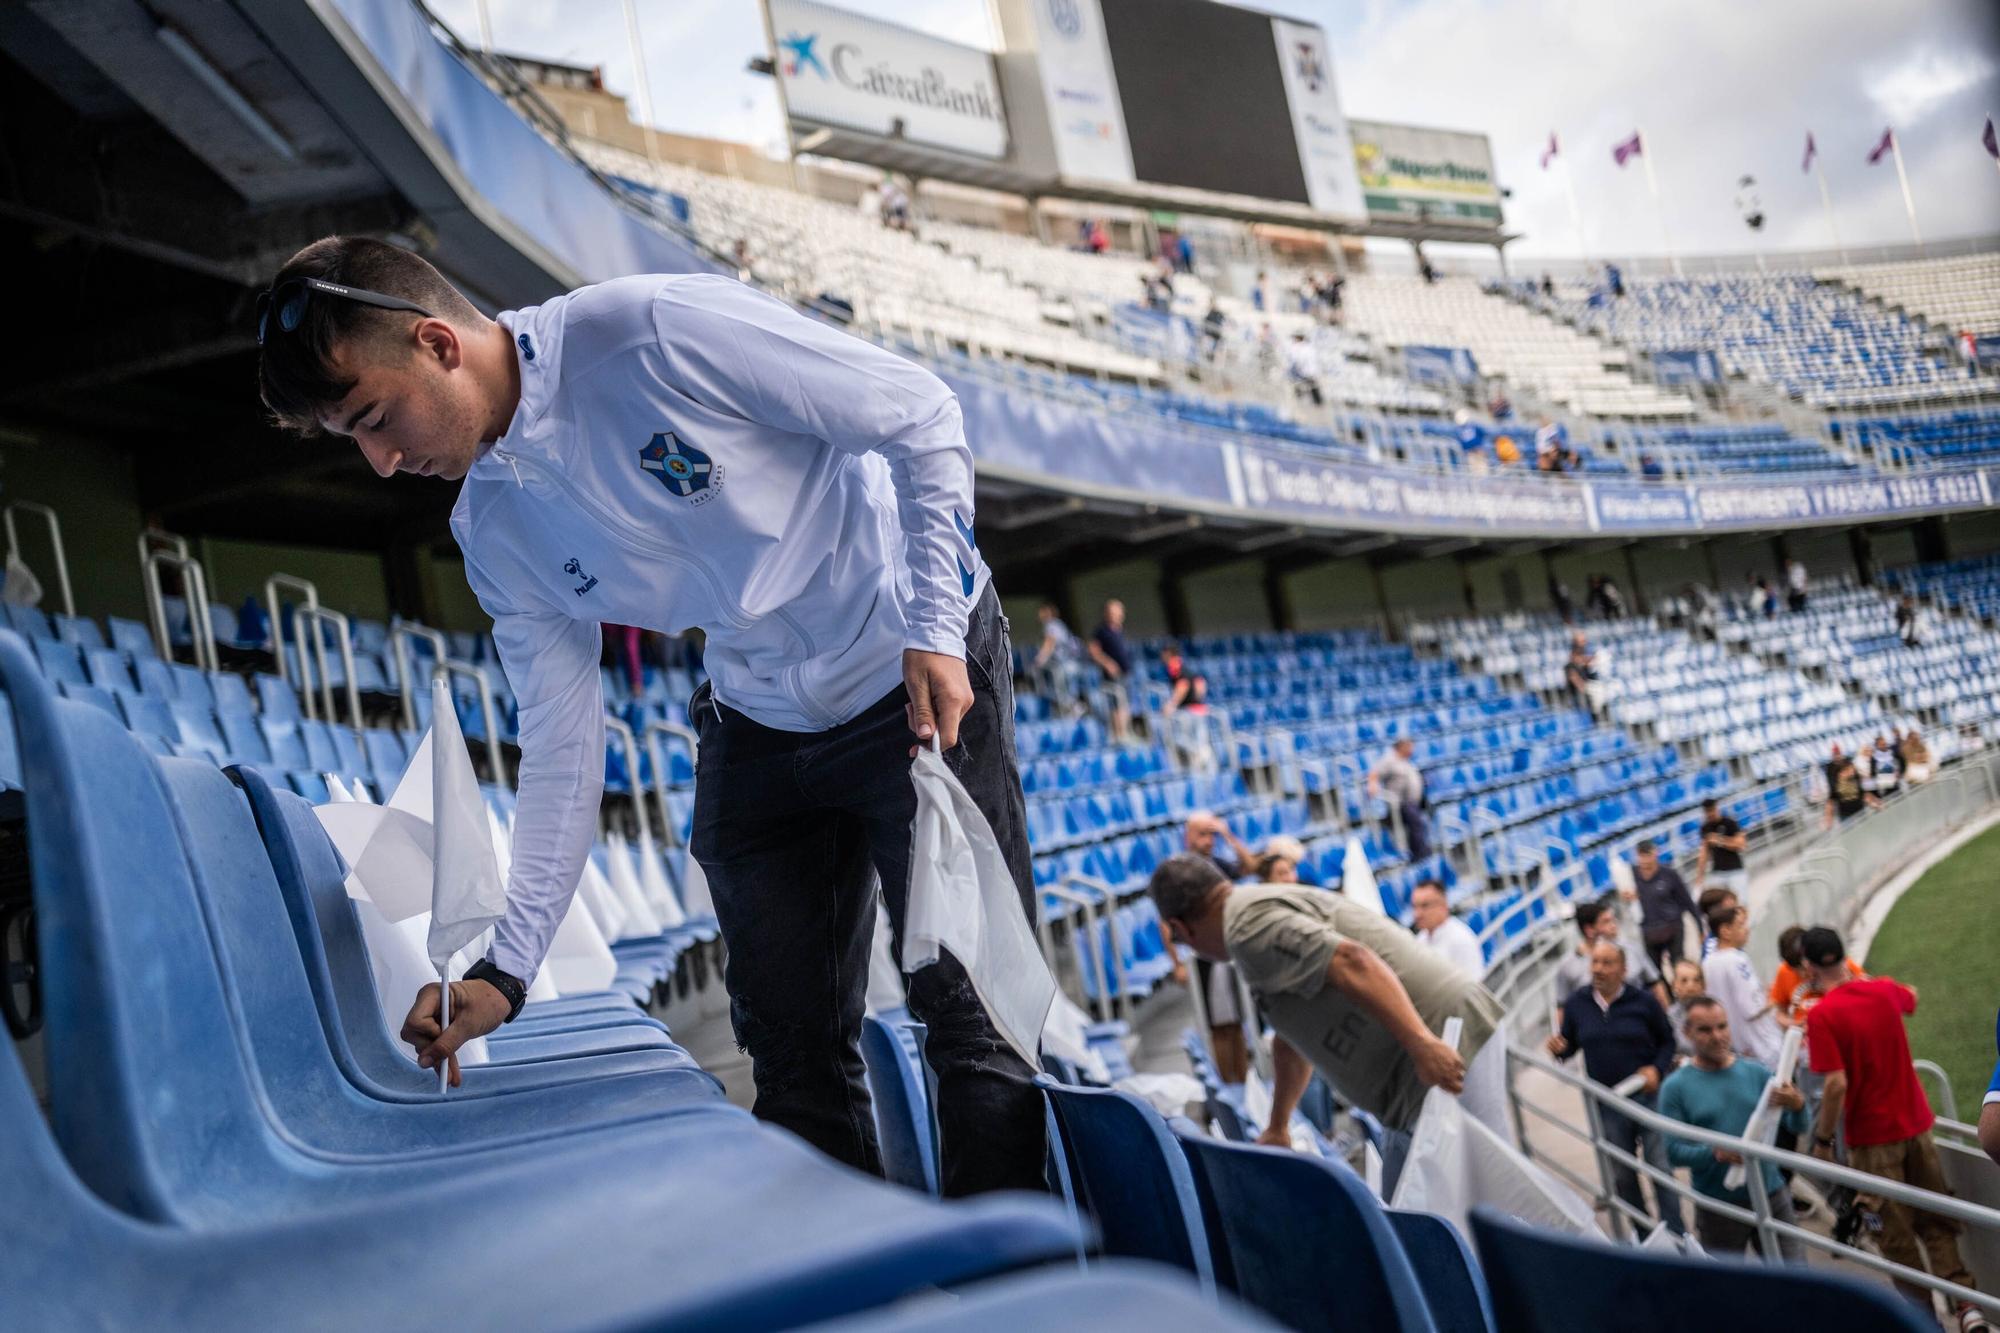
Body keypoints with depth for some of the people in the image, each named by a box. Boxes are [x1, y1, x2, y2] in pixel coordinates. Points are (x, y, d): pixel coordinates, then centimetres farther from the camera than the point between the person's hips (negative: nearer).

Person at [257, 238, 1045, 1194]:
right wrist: (507, 966, -9)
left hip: (926, 680, -6)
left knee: (974, 1019, -7)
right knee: (794, 1057, 7)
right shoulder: (494, 532, -4)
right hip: (760, 728, 6)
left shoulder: (658, 331, -24)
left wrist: (933, 628, -23)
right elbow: (561, 751, -1)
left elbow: (921, 414, -17)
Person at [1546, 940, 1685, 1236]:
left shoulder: (1643, 1002, -6)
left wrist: (1658, 1069, -12)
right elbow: (1569, 1045, 9)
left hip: (1648, 1096, -3)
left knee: (1661, 1168, -3)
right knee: (1623, 1175, 12)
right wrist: (1558, 1048, -14)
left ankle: (1676, 1237, 7)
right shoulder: (1577, 1003, 0)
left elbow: (1667, 1041, 4)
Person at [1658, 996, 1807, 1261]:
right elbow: (1674, 1152, -8)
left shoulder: (1756, 1072, 3)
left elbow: (1798, 1127, 0)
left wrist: (1797, 1105, -23)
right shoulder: (1675, 1087, -4)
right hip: (1718, 1207, -2)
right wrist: (1715, 1153, -26)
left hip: (1771, 1196, 2)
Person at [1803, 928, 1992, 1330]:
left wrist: (1822, 1139, -13)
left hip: (1872, 1137, -5)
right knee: (1937, 1222, 15)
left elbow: (1837, 1084, -24)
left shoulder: (1823, 1015, -20)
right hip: (1915, 1123, 5)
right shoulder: (1885, 990, -2)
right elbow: (1911, 1000, 24)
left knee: (1895, 1234, 11)